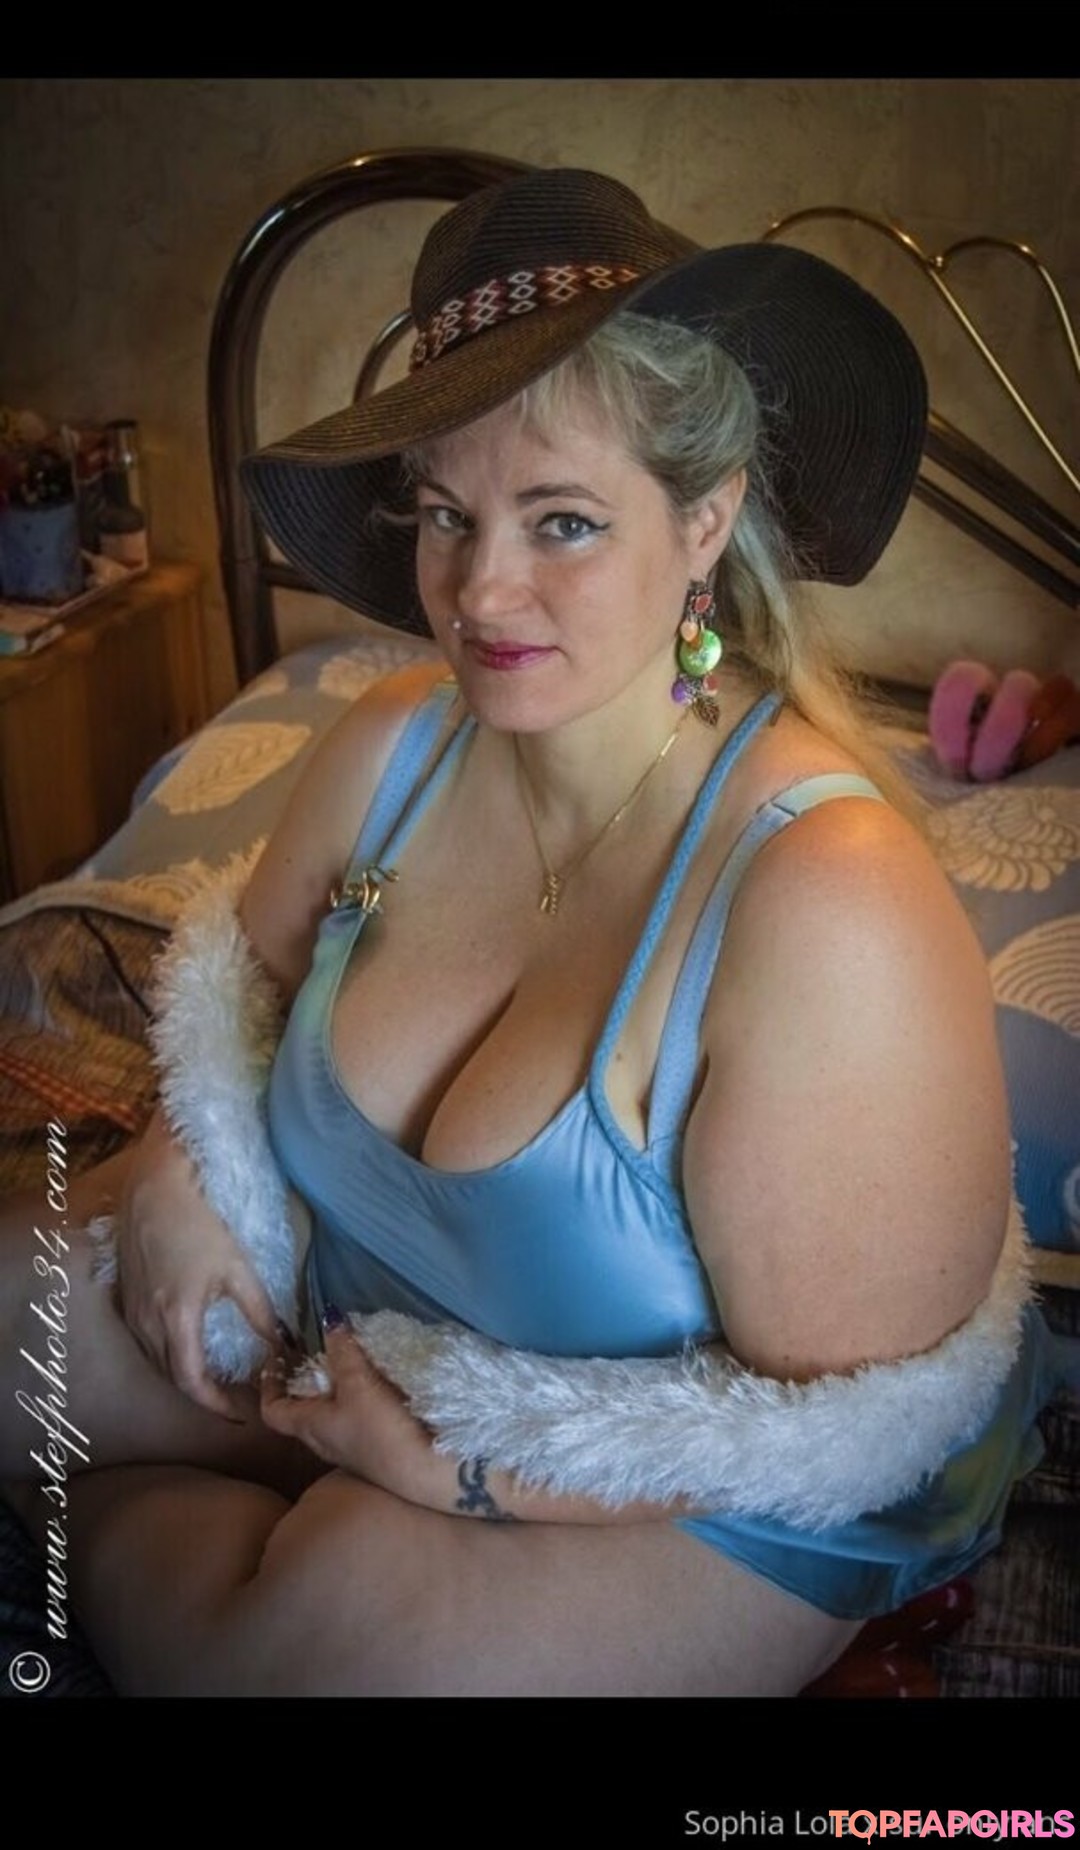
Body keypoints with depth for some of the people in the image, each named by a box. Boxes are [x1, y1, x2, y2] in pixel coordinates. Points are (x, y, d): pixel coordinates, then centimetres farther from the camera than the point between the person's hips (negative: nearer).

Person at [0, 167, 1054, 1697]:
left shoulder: (827, 901, -33)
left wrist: (468, 1469, -25)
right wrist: (181, 1165, -8)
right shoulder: (395, 746, -12)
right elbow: (250, 966, 10)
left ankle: (124, 1525, 8)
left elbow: (848, 1419, -26)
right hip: (349, 1332, 6)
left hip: (703, 1494, -5)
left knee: (322, 1638, -23)